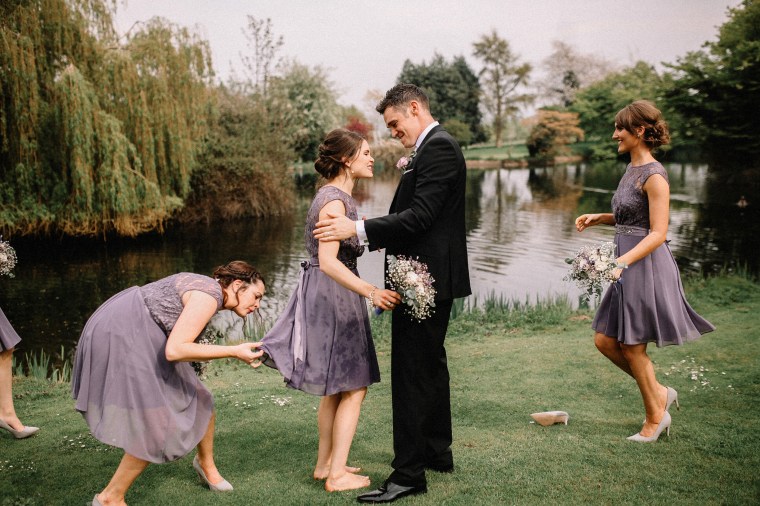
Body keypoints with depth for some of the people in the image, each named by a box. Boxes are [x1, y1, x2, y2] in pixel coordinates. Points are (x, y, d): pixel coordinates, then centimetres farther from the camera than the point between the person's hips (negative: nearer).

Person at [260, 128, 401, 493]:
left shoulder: (335, 196, 12)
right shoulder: (335, 200, -19)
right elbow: (328, 262, -30)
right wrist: (371, 292, -37)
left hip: (332, 297, 10)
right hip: (332, 297, -10)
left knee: (335, 387, 17)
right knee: (353, 387, -2)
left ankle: (324, 464, 27)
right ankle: (337, 474, 7)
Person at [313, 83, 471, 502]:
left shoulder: (438, 147, -15)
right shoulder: (433, 148, 17)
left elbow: (419, 216, -24)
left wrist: (358, 229, -25)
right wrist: (367, 234, 12)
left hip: (425, 279, -11)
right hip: (431, 278, 11)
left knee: (411, 371, -7)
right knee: (430, 363, 19)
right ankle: (437, 451, 32)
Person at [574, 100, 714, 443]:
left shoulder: (654, 176, -16)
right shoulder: (632, 169, 11)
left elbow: (657, 233, -21)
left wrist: (620, 263, -30)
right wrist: (598, 218, 8)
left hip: (646, 266, -9)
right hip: (628, 265, 9)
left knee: (632, 347, 3)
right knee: (604, 341, 10)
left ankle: (655, 417, 22)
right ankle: (659, 394, 27)